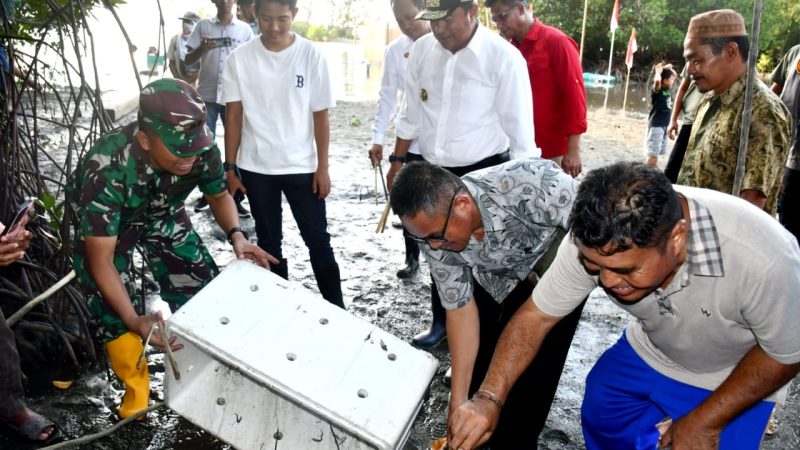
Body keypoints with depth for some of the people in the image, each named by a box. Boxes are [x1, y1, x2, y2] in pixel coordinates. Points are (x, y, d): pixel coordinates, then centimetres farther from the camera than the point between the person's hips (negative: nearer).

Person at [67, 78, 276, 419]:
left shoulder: (202, 149, -31)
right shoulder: (107, 170, -42)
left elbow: (219, 195, -7)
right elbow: (101, 261, -35)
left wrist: (236, 236, -26)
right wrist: (135, 321, -46)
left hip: (161, 214, 3)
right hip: (102, 225, -3)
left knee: (202, 288, -2)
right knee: (115, 314, -12)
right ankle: (136, 387, 15)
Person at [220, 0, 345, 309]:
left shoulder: (311, 55, -6)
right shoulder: (240, 58, -3)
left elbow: (320, 115, -3)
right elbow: (234, 117, 1)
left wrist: (322, 167, -5)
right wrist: (230, 168, -1)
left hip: (302, 166, -1)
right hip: (256, 168, 2)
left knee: (318, 239, 6)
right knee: (268, 241, 13)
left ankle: (335, 307, 18)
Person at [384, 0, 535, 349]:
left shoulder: (503, 57, -15)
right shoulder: (421, 50, 1)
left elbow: (519, 127, -11)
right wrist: (398, 161, 13)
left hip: (483, 174, -5)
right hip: (433, 171, 5)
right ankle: (442, 321, 36)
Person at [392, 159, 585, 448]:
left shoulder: (532, 183, -40)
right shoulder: (433, 227, -25)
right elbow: (460, 308, -17)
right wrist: (458, 399, -18)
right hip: (495, 279, 3)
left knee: (534, 368, -8)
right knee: (478, 367, 4)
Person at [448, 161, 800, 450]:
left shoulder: (764, 259, -40)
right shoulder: (593, 239, -31)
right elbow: (537, 315, -21)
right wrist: (490, 397, -30)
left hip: (736, 375, -2)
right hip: (649, 350, 3)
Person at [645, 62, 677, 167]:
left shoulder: (668, 89, 9)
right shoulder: (656, 90, -14)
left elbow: (675, 75, 26)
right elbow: (657, 81, -37)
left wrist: (668, 68, 8)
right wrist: (658, 71, -18)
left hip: (665, 125, 9)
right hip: (656, 126, -9)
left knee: (657, 153, 15)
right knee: (653, 154, -12)